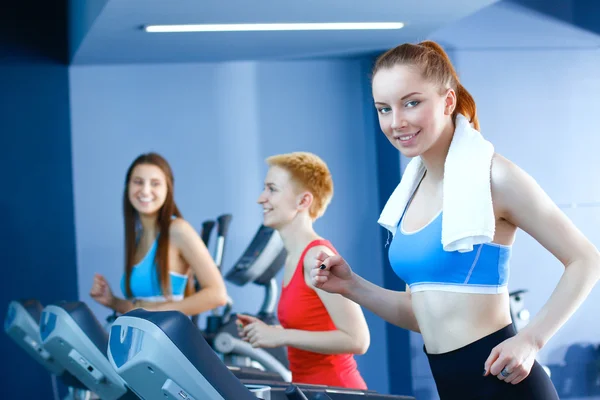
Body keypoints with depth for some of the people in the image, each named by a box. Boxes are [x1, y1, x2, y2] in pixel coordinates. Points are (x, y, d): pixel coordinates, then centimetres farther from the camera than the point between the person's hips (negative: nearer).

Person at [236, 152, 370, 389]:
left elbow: (357, 340, -19)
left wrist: (281, 336, -17)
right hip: (312, 388, 7)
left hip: (334, 389, -7)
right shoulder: (294, 258, 9)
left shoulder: (317, 256, -15)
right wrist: (270, 331, 5)